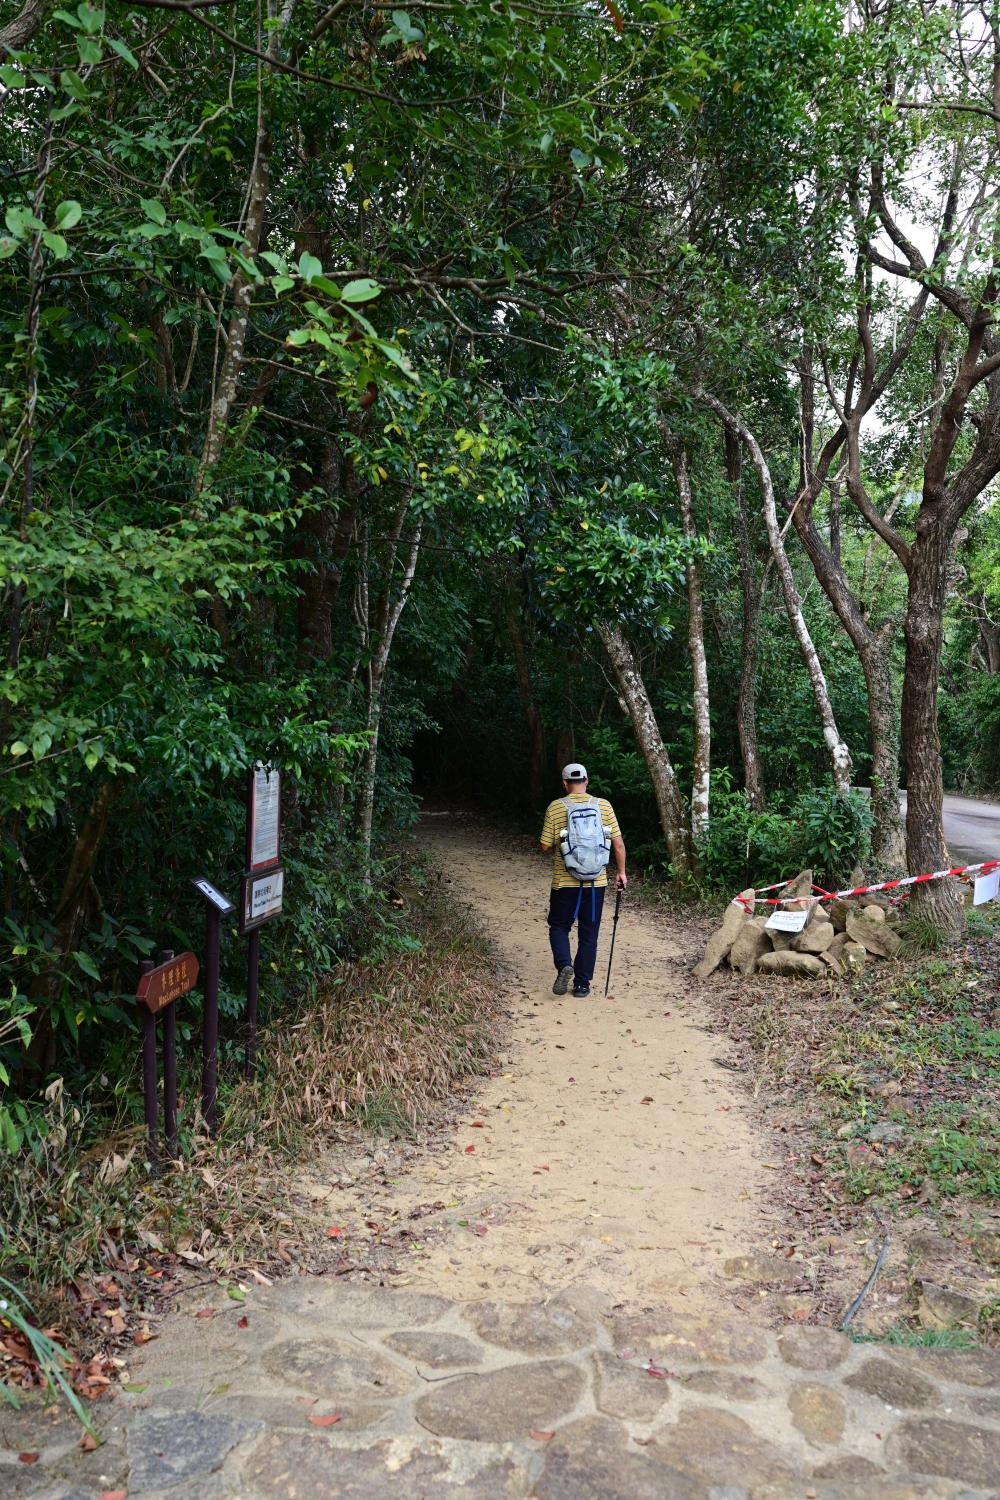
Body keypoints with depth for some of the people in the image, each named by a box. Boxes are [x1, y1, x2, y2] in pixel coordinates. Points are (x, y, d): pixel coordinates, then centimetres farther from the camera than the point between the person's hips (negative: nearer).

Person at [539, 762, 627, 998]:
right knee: (589, 934, 11)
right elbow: (618, 844, -2)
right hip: (596, 882, 2)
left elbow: (545, 846, -4)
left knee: (559, 926, 16)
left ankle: (564, 965, -8)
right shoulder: (603, 806, -2)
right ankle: (582, 984, 15)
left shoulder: (555, 807, -6)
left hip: (564, 883, -1)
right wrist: (621, 872, 11)